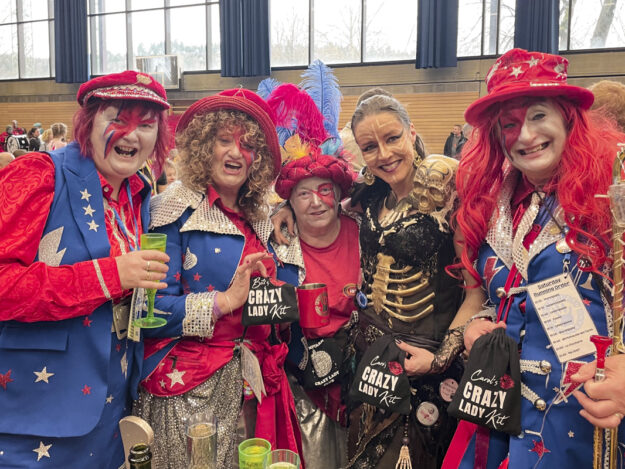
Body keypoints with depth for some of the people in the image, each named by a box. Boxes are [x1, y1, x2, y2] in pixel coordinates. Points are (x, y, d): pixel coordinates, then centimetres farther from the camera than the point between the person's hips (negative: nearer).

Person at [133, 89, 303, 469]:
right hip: (191, 387, -6)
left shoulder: (258, 219, 10)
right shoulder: (176, 211, -9)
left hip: (253, 386, 6)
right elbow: (152, 309, -16)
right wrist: (224, 301, -19)